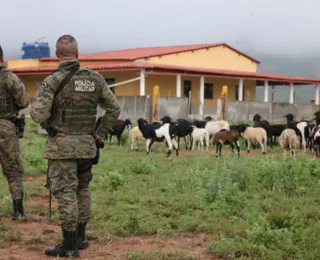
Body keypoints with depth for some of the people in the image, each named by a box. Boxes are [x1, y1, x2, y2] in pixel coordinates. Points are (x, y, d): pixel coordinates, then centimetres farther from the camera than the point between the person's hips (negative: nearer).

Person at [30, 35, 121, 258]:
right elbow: (114, 108, 7)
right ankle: (80, 237, 26)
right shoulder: (95, 78, 3)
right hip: (86, 145, 5)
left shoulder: (54, 80, -12)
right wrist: (101, 133, 11)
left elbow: (38, 115, -15)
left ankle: (70, 245, 3)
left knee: (66, 193, 0)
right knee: (82, 190, 18)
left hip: (62, 145, -5)